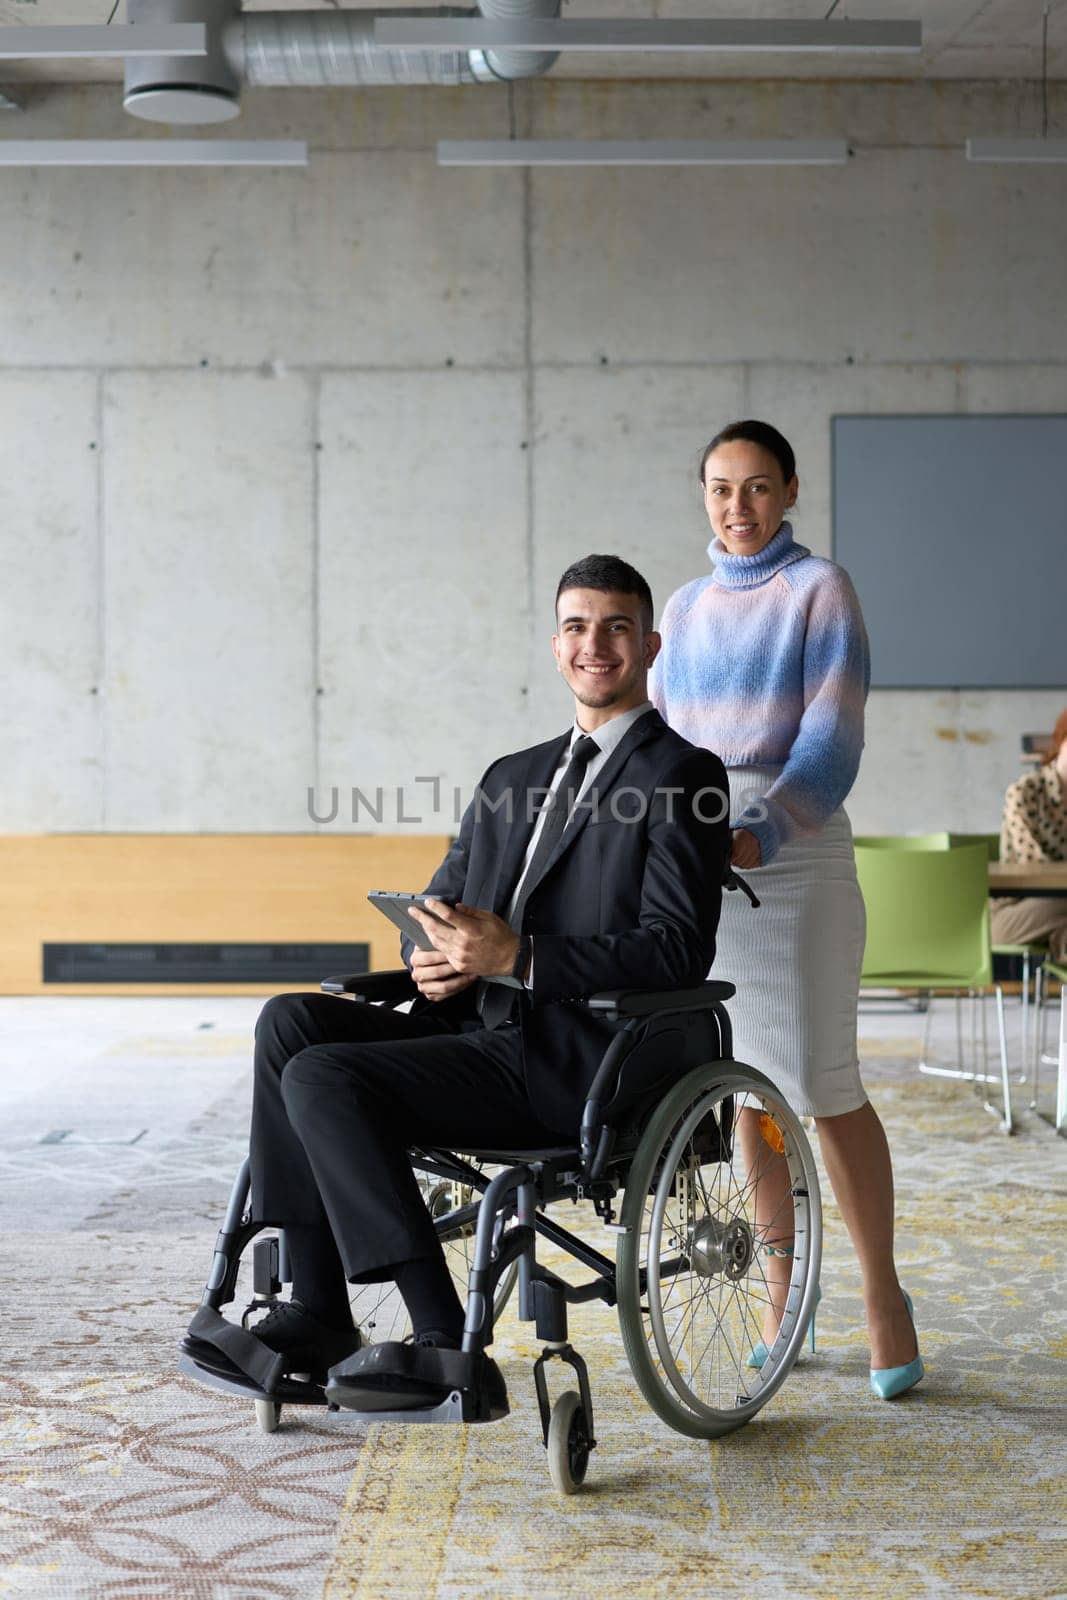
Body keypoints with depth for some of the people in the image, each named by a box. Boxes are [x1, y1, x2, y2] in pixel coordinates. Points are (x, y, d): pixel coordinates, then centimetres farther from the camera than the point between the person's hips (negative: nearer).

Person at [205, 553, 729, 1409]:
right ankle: (316, 1309, -13)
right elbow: (443, 899, 25)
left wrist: (517, 957, -21)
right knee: (291, 1020, -12)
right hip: (483, 1033, 8)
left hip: (571, 1063, -8)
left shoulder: (685, 776, -3)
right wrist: (436, 958, -1)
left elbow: (677, 953, -13)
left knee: (322, 1078, -21)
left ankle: (446, 1343, -19)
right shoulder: (512, 778, 21)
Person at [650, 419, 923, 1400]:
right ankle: (779, 1291, 19)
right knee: (745, 1081, 8)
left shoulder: (819, 590, -2)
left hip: (792, 857, -5)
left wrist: (759, 834, -27)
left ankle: (884, 1295, 7)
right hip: (700, 862, 5)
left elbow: (832, 738, -13)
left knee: (822, 1084, -6)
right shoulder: (688, 606, 15)